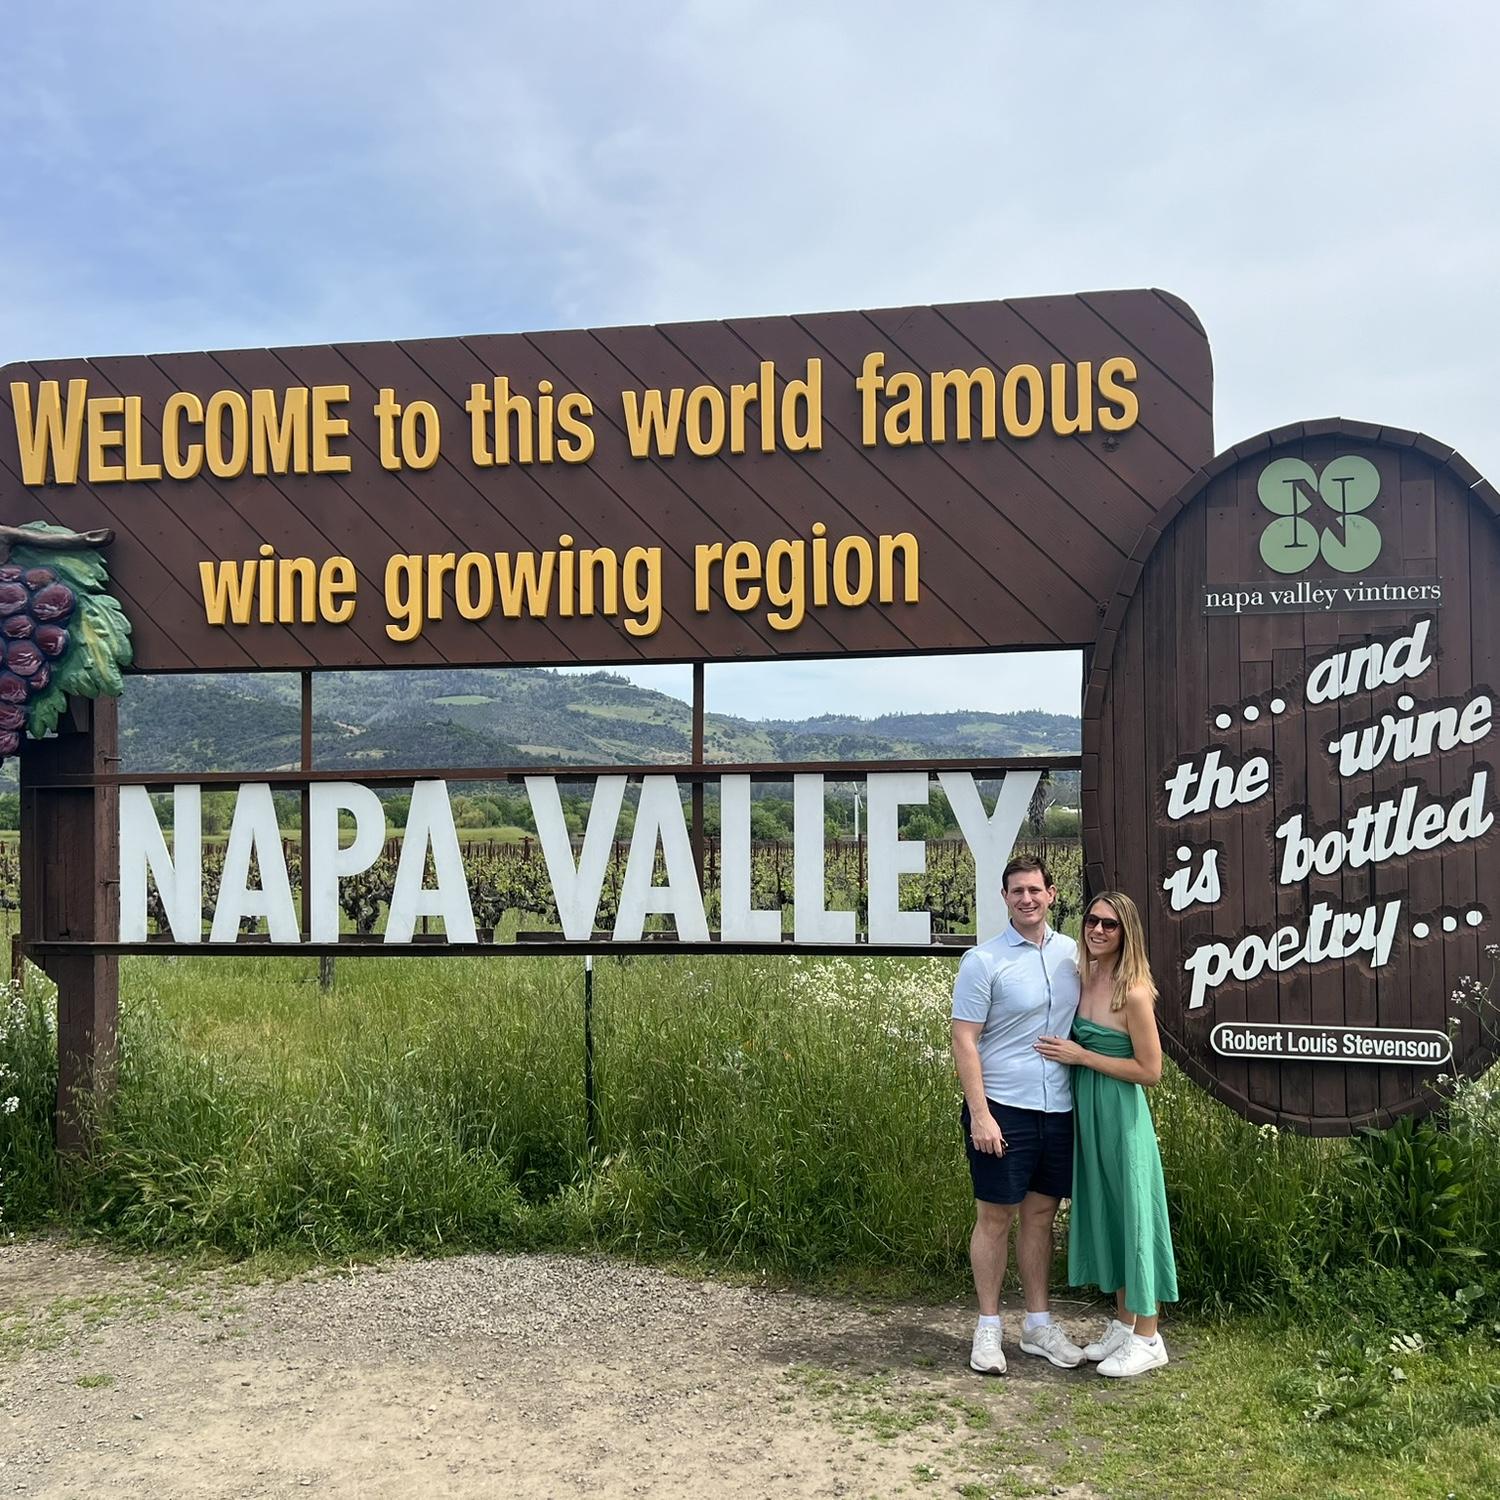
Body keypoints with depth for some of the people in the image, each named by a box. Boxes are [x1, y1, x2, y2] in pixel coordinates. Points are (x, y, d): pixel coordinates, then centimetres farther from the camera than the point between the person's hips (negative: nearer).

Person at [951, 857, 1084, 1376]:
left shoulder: (1070, 953, 7)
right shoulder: (983, 961, -9)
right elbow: (964, 1042, -10)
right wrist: (980, 1115, -16)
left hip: (1058, 1109, 5)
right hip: (1002, 1109, -5)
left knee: (1041, 1215, 14)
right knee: (995, 1216, 4)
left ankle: (1039, 1324, 25)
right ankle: (987, 1328, 15)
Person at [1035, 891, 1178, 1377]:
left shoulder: (1133, 992, -18)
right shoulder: (1085, 979, 4)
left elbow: (1150, 1070, -18)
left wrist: (1080, 1055, -17)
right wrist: (1064, 1050, 0)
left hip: (1122, 1116, -8)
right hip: (1086, 1113, 8)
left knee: (1132, 1215, 3)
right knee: (1104, 1214, 16)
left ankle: (1147, 1339, 16)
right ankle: (1122, 1324, 31)